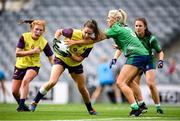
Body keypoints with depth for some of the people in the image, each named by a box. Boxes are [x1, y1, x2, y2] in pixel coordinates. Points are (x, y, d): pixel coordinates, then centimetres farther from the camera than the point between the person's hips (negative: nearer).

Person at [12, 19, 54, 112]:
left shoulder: (44, 43, -15)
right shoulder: (24, 37, -17)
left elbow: (51, 58, -9)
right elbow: (17, 53, -21)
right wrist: (32, 51, -30)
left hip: (33, 66, -2)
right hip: (20, 66, 2)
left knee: (25, 81, -33)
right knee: (14, 91, 3)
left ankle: (21, 106, -27)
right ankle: (22, 106, 32)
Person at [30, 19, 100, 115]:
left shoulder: (90, 44, -21)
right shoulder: (73, 33, -28)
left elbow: (79, 59, -21)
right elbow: (59, 31, -9)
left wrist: (69, 54, -37)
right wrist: (55, 41, -26)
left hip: (75, 63, 3)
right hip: (61, 58, -3)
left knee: (82, 88, 9)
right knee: (52, 81, -23)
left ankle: (90, 110, 31)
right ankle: (34, 102, -11)